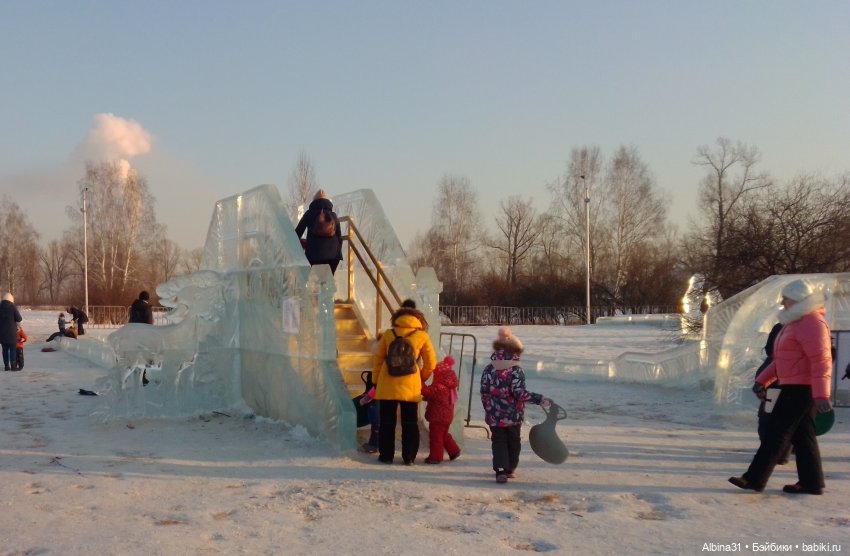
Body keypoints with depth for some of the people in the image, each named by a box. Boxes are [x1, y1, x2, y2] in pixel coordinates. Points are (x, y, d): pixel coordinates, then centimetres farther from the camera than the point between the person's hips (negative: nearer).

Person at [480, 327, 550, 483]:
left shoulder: (488, 369, -3)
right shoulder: (516, 370, -13)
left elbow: (484, 392, 1)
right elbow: (519, 392, -22)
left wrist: (488, 408, 15)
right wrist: (539, 399, -20)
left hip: (494, 415, 2)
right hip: (513, 415, -1)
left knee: (498, 441, 7)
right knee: (513, 441, 17)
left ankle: (500, 470, -9)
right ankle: (510, 469, 28)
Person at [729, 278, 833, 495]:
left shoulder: (811, 323, -16)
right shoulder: (794, 322, 18)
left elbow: (821, 361, -23)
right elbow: (781, 359, 22)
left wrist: (821, 395, -28)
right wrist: (762, 380, 17)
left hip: (801, 389, -10)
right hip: (795, 388, 10)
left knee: (776, 433, -8)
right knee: (802, 436, 12)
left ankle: (754, 479, -5)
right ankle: (811, 483, 17)